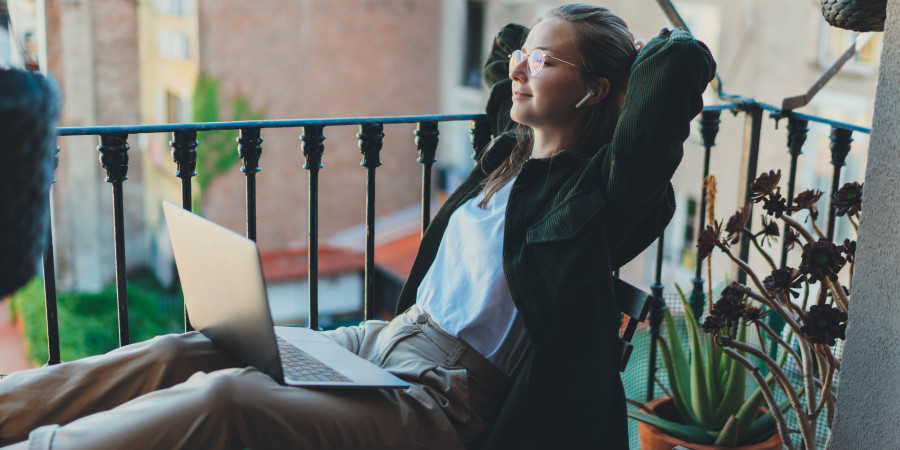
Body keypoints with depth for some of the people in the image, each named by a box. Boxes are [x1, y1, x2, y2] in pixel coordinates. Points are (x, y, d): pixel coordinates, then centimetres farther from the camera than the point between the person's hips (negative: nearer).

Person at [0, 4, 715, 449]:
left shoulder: (595, 191, -11)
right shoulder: (509, 157, 12)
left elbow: (687, 63, -23)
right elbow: (504, 67, 34)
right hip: (383, 339, 8)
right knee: (179, 354, -5)